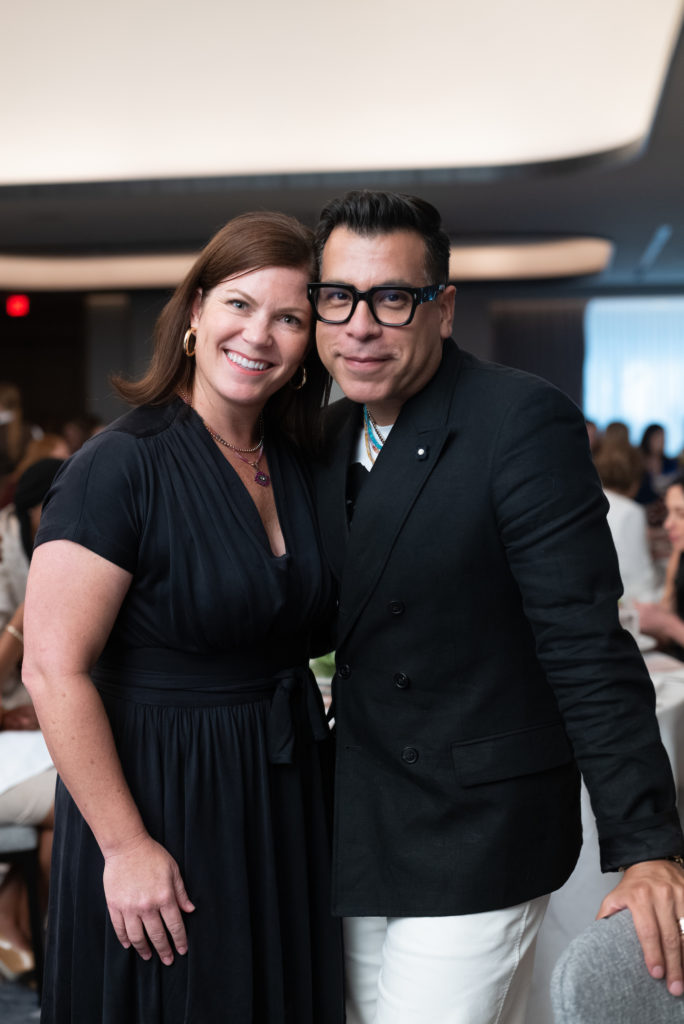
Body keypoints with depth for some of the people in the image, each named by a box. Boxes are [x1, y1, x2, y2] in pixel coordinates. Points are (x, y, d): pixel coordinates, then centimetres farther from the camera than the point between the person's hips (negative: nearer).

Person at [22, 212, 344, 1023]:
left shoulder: (294, 462, 4)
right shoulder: (121, 465, -18)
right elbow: (55, 671, -21)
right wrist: (125, 846, -19)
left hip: (283, 799, 7)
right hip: (161, 796, -7)